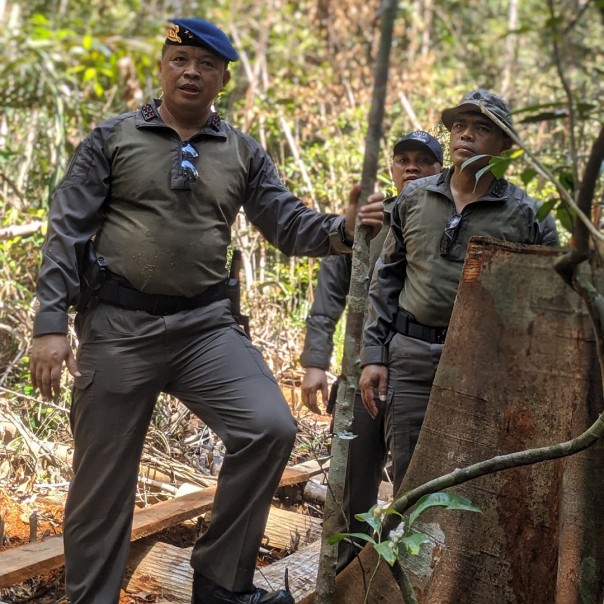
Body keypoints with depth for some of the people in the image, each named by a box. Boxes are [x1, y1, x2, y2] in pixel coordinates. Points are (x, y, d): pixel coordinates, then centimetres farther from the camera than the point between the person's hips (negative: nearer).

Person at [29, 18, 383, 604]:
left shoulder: (243, 153, 11)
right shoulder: (113, 138, 4)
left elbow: (290, 226, 8)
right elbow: (67, 231, 1)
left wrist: (340, 229, -14)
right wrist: (50, 324, -7)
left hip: (207, 325, 2)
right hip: (118, 325, -2)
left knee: (271, 428, -16)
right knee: (102, 481, 3)